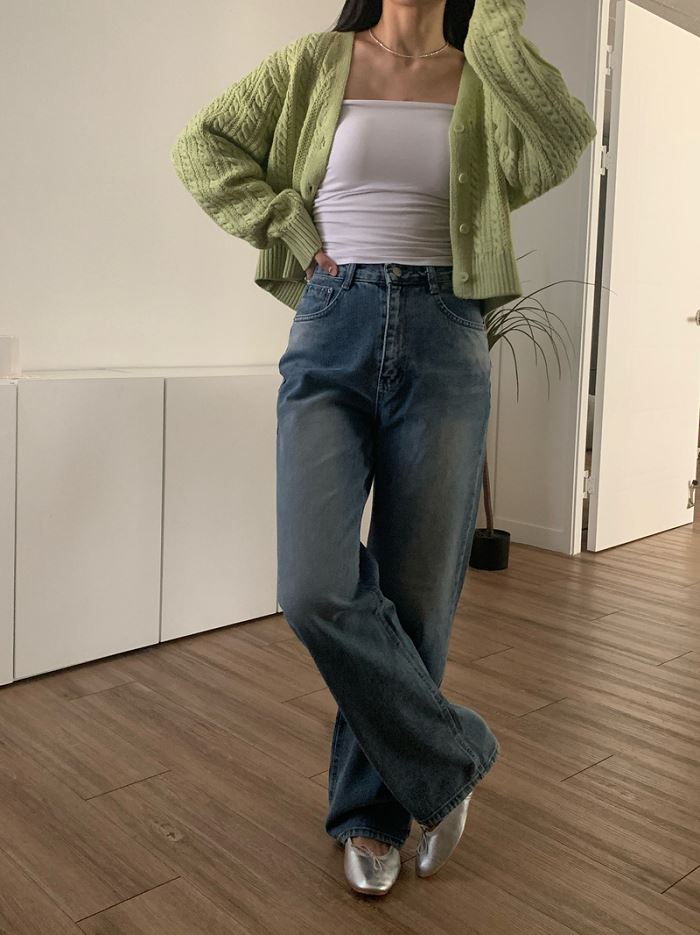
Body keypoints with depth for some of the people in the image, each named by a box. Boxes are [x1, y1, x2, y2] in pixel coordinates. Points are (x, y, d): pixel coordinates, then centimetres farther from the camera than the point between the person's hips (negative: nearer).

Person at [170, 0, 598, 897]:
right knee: (317, 589, -17)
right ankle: (449, 757, 8)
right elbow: (202, 145, 14)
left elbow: (563, 144, -10)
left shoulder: (485, 77, 10)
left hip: (445, 347, 1)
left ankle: (374, 810, 25)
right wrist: (289, 226, 1)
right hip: (332, 337, 0)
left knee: (414, 596, 3)